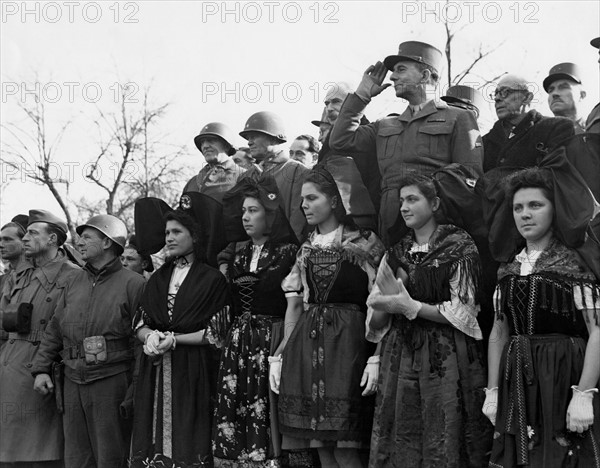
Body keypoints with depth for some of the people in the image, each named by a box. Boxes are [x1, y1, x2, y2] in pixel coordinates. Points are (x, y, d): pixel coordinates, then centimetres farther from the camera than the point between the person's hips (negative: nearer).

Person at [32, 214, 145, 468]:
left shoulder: (132, 283, -6)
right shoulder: (75, 281, 13)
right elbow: (54, 329, 16)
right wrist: (41, 368, 7)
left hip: (112, 380, -6)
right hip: (73, 381, 6)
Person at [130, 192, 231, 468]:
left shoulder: (212, 278, -1)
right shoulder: (158, 279, 15)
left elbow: (217, 333, -6)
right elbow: (140, 324, 12)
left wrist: (174, 339, -12)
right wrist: (150, 336, -10)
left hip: (193, 372, -4)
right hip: (156, 373, 5)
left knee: (188, 444, -6)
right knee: (154, 443, 1)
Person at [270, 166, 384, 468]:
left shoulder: (365, 244, 0)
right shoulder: (306, 249, 15)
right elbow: (294, 306, 15)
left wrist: (377, 358, -14)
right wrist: (278, 356, 8)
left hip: (347, 340, -5)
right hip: (305, 342, 5)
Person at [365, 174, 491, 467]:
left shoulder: (458, 247, -1)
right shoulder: (395, 253, 12)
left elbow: (463, 313, -9)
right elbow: (374, 321, 11)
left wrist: (411, 307, -14)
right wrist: (387, 303, -11)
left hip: (446, 358, -4)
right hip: (399, 357, 4)